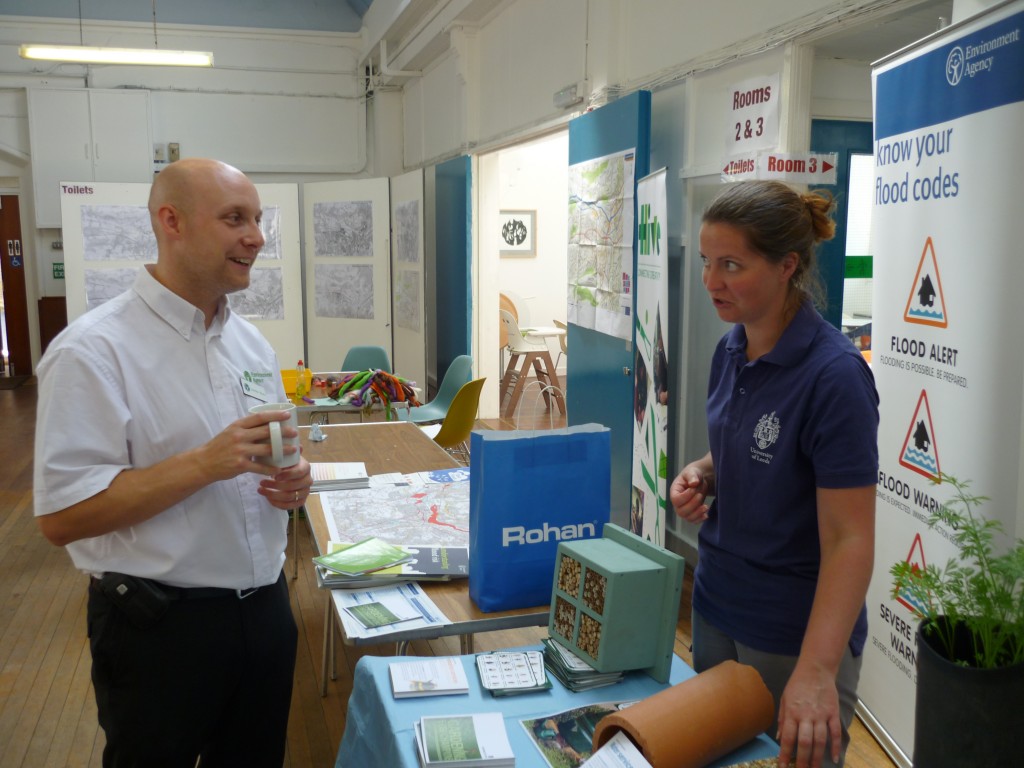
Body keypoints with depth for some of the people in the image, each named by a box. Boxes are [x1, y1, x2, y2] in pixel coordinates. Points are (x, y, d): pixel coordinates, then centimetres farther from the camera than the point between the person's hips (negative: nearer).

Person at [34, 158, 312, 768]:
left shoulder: (251, 342, 7)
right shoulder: (95, 351, -15)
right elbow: (62, 516, -20)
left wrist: (291, 480, -5)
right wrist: (207, 463, -27)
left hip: (264, 602, 6)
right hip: (162, 625, -6)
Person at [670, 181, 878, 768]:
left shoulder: (834, 374, -23)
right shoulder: (731, 350, -1)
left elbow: (848, 538, -24)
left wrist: (816, 671, -32)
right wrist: (703, 474, -7)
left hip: (795, 632, -7)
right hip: (716, 607, 7)